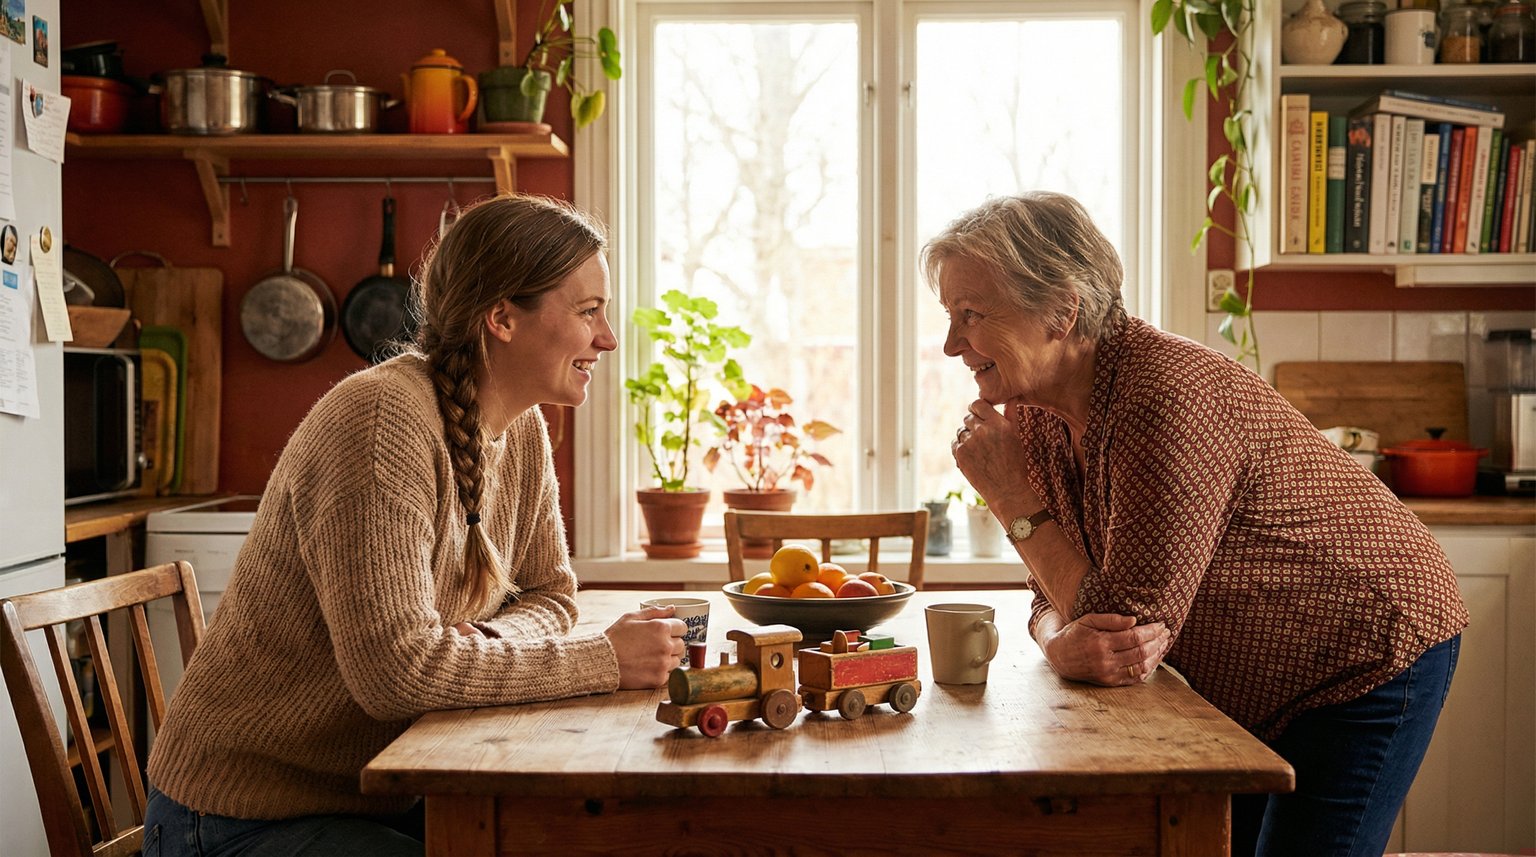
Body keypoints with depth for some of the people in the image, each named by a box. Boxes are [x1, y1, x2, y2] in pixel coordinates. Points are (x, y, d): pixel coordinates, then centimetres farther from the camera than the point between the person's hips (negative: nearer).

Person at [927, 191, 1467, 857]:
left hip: (1369, 663, -8)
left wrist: (1012, 500, -25)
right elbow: (1061, 596, -3)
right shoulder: (1034, 409, -6)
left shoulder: (1166, 401, -33)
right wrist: (1063, 644, -28)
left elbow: (1131, 622, -31)